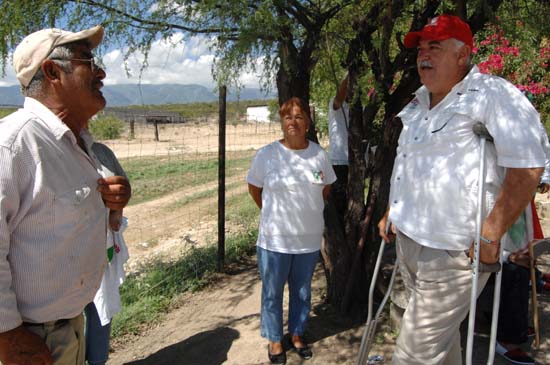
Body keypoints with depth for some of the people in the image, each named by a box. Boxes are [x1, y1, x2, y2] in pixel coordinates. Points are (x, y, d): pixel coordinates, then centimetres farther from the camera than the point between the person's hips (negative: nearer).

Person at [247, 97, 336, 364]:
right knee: (272, 293, 11)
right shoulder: (266, 154, -10)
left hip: (309, 239, 3)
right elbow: (254, 188, 5)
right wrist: (272, 213, 8)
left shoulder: (319, 154, -2)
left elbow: (326, 187, 14)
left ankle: (297, 335, 39)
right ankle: (274, 340, 31)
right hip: (274, 240, -2)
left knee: (302, 293, 18)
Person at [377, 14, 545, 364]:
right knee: (442, 334, 23)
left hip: (452, 252, -8)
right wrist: (391, 212, 23)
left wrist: (490, 237, -19)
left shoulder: (494, 95, -11)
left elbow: (527, 167, -17)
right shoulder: (419, 102, 15)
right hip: (408, 240, 8)